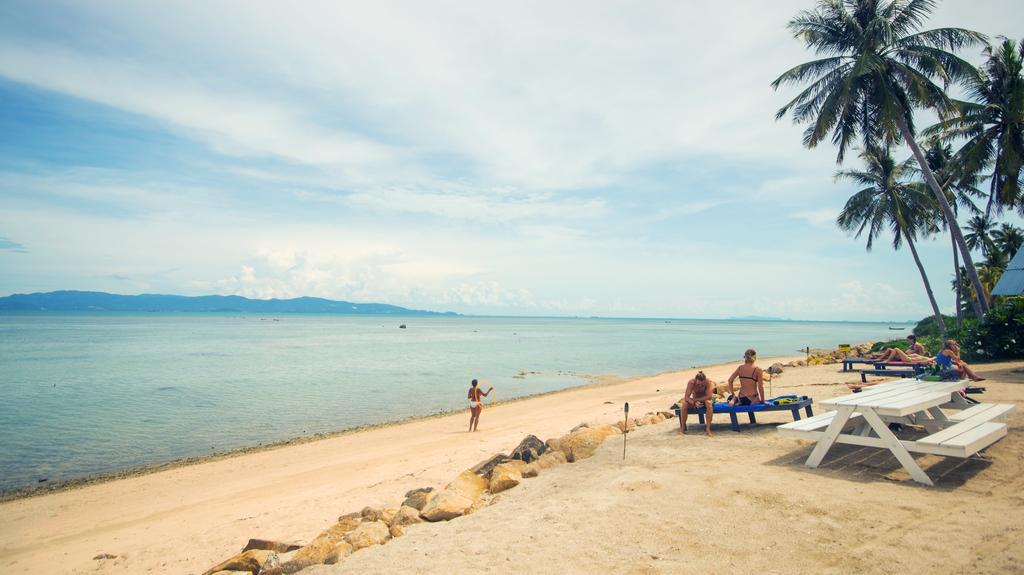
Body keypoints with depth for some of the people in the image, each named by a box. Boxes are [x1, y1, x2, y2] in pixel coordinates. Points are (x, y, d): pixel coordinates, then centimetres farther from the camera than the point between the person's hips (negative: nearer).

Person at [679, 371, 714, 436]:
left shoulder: (708, 382, -27)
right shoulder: (691, 383, -24)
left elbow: (709, 396, -31)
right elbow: (686, 397, -26)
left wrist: (695, 399, -30)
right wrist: (694, 402, -44)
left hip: (706, 399, -1)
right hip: (695, 400, 1)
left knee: (709, 403, -37)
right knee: (684, 404, -27)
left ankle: (708, 428, -34)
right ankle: (683, 427, -15)